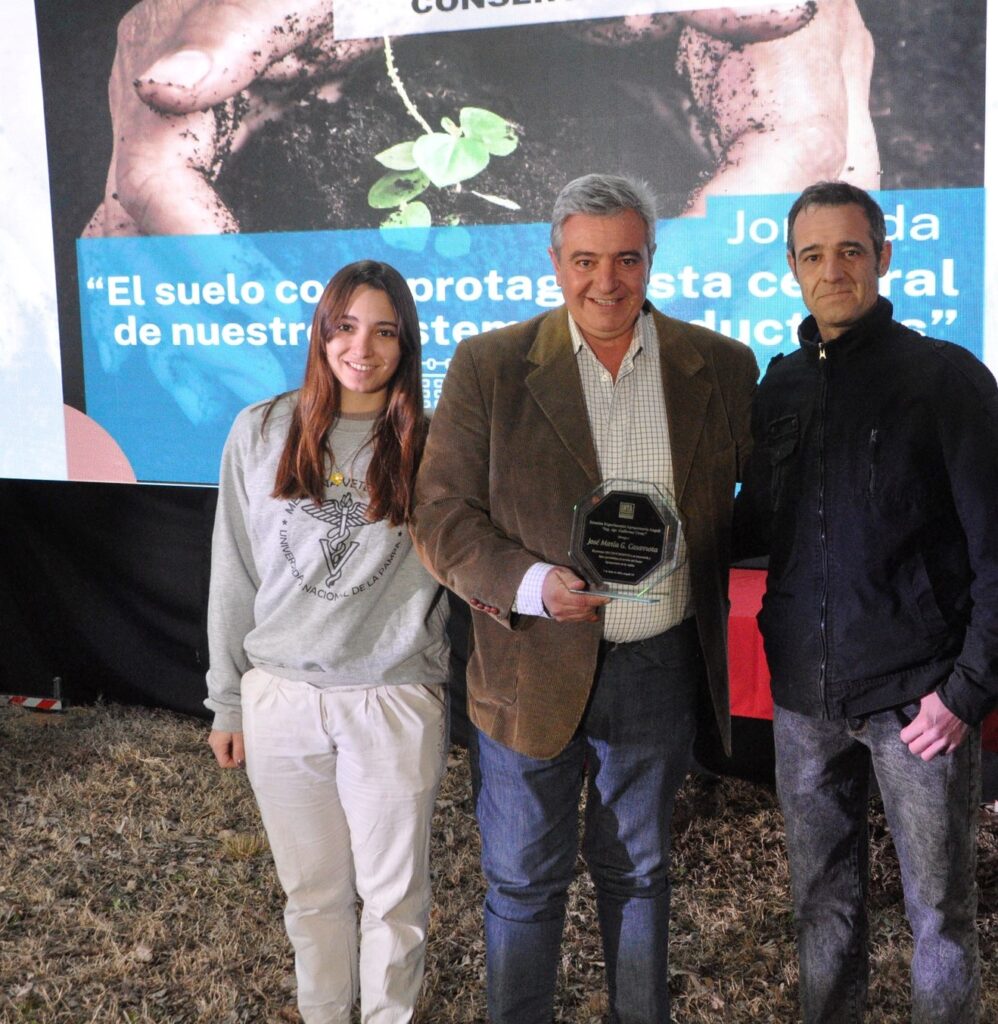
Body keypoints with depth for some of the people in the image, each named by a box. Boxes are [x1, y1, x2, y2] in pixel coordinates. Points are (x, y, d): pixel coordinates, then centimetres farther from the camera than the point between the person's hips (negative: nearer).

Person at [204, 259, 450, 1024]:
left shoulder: (430, 447, -3)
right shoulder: (261, 432, 1)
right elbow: (235, 575, 6)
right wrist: (227, 701, 8)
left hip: (394, 703, -1)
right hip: (281, 699, 2)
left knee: (395, 894, 10)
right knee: (313, 890, 16)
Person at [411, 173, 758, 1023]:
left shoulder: (722, 368, -1)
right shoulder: (489, 367, -7)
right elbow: (441, 515, -7)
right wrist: (529, 584, -22)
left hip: (660, 668, 2)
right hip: (531, 671, -1)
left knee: (638, 872, 21)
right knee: (523, 884, 14)